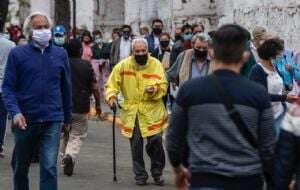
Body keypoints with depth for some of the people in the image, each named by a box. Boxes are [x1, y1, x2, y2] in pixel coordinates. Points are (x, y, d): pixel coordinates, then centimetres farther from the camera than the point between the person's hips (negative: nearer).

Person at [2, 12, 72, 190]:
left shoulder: (60, 54, 6)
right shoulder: (18, 54, -1)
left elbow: (66, 87, 13)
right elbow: (8, 87, -3)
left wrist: (67, 117, 14)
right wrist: (15, 112, -18)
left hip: (53, 121, 0)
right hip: (25, 120, 0)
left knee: (49, 167, -10)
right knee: (21, 167, 14)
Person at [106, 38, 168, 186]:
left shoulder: (156, 64, -3)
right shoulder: (123, 65, 0)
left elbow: (163, 86, -7)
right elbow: (112, 84, 7)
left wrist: (154, 89, -27)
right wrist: (111, 97, -10)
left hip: (152, 111, -1)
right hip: (131, 111, 1)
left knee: (156, 141, -5)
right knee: (136, 145, 3)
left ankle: (157, 172, 15)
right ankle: (140, 175, 18)